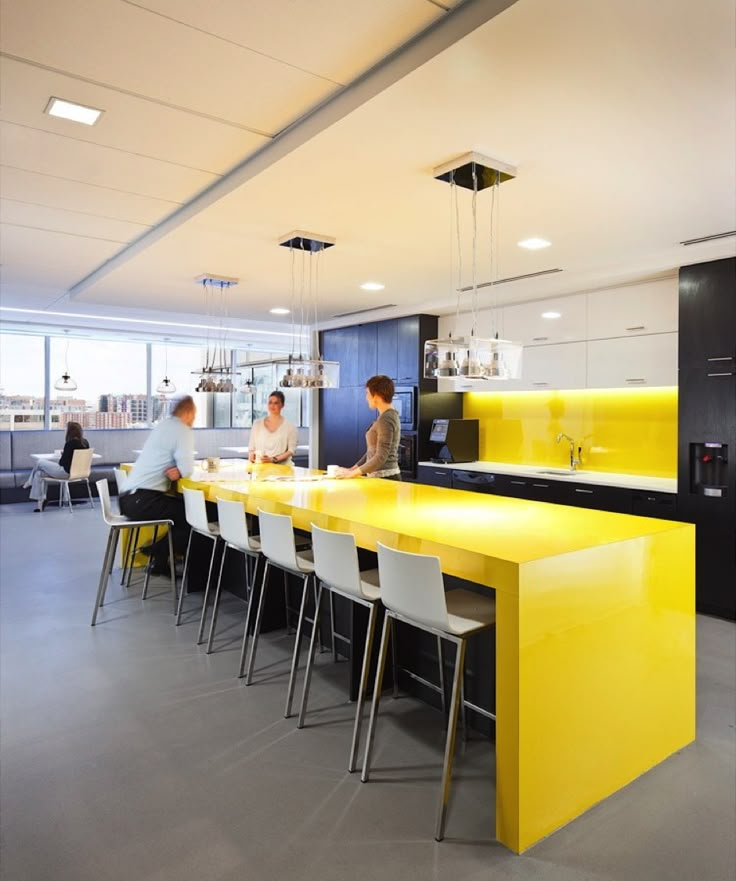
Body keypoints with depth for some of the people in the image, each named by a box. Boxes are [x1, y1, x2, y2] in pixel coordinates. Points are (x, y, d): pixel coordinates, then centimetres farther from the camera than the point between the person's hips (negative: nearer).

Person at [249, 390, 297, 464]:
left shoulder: (289, 426, 4)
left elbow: (291, 450, -1)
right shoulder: (257, 423, 14)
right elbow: (251, 447, 15)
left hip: (280, 466, -2)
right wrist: (251, 455, -6)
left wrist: (273, 459, -13)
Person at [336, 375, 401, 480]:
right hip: (378, 476, 9)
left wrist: (353, 473, -18)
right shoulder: (387, 416, 13)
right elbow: (372, 452, 17)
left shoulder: (386, 419, -16)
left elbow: (381, 457, -21)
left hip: (385, 478, -9)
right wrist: (352, 469, 12)